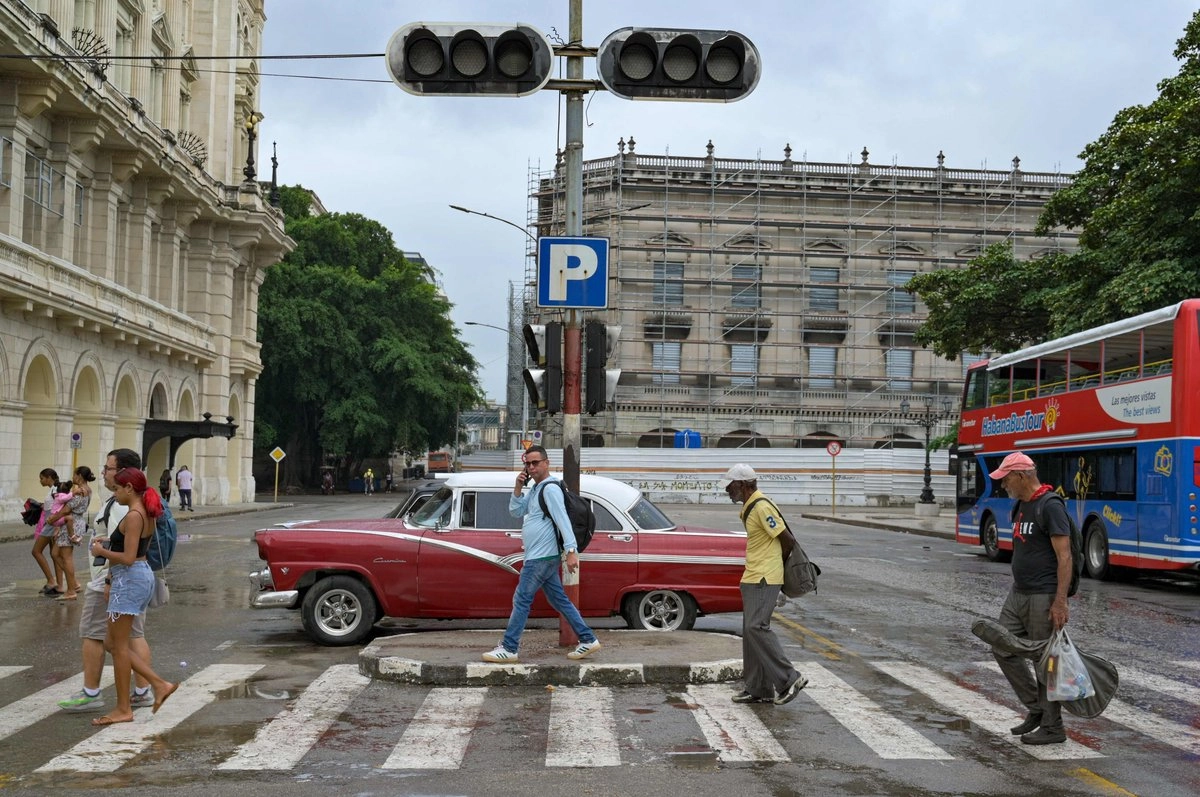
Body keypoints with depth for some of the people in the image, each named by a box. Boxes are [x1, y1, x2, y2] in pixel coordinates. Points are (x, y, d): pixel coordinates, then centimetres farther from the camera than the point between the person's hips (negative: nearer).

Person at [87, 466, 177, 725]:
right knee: (112, 643, 15)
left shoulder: (133, 516, -17)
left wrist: (102, 551, -8)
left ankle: (123, 709, 8)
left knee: (118, 646, 0)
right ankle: (160, 684, 11)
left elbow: (128, 558, -21)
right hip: (142, 575, 10)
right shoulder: (146, 514, 13)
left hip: (130, 580, -10)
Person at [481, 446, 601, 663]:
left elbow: (563, 520, -21)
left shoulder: (550, 489, -14)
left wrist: (571, 550, -28)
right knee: (558, 600, 11)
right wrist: (518, 487, 1)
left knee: (521, 600, -5)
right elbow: (515, 511, 15)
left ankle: (508, 648, 1)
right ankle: (588, 639, 13)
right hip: (541, 556, 10)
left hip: (541, 557, -10)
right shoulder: (535, 490, 16)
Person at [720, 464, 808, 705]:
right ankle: (758, 689, 15)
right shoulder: (749, 507, 17)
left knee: (756, 627, -17)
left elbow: (786, 539, -15)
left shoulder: (762, 507, -15)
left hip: (764, 579, -11)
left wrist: (777, 564, -2)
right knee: (750, 631, 10)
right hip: (752, 579, 11)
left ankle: (789, 679, -10)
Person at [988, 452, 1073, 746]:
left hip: (1043, 597, -9)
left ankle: (1052, 727, 12)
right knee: (1004, 649, 9)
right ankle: (1036, 708, 22)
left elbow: (1064, 557, -20)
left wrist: (1060, 602, -23)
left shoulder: (1050, 506, -16)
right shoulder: (1020, 507, 12)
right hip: (1018, 593, 9)